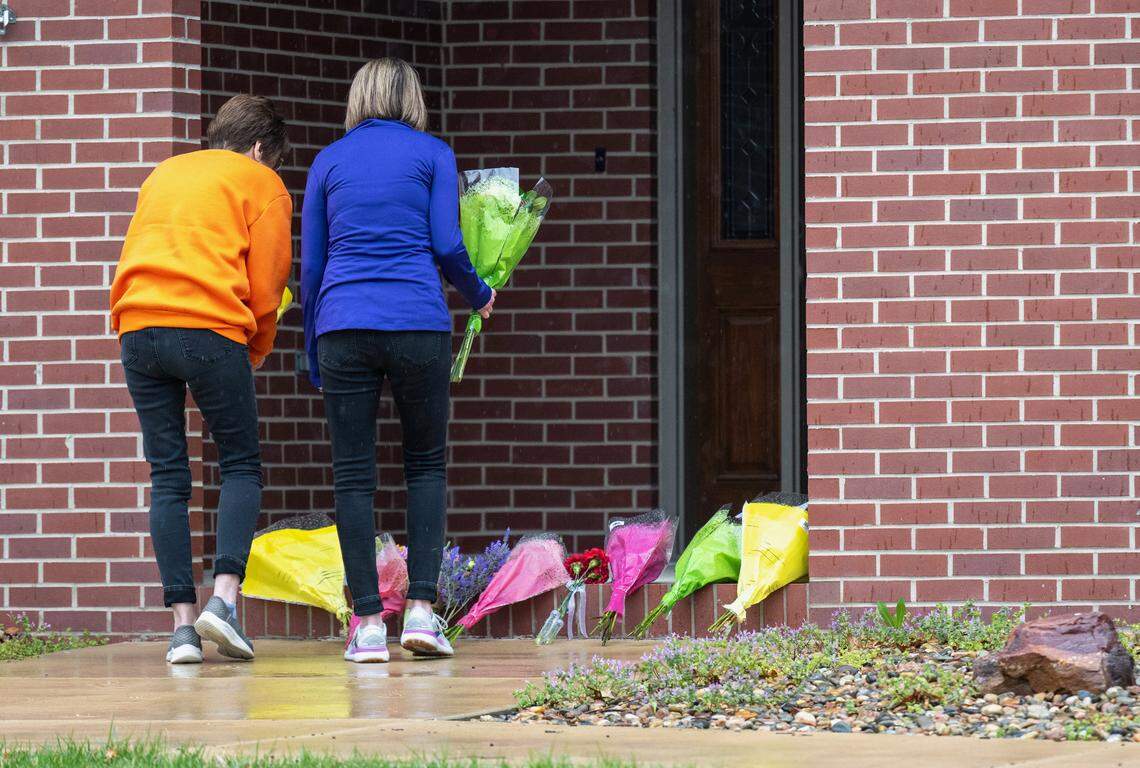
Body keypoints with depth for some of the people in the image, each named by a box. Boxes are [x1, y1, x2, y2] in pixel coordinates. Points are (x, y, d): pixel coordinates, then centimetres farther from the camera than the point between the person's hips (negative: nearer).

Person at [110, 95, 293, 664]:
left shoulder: (162, 174, 27)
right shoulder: (262, 185, 11)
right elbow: (266, 281, 6)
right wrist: (257, 350, 20)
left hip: (137, 325, 4)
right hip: (211, 329, -4)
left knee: (167, 477, 6)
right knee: (241, 465, 7)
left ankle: (182, 621, -2)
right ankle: (225, 595, -11)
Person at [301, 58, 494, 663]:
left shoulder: (329, 161, 14)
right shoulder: (432, 154, 8)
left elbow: (310, 265, 13)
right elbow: (446, 245, -1)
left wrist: (314, 356, 19)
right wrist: (478, 295, 19)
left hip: (343, 326, 1)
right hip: (418, 324, -1)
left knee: (353, 475, 3)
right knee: (426, 465, 12)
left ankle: (368, 624, -2)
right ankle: (421, 608, 0)